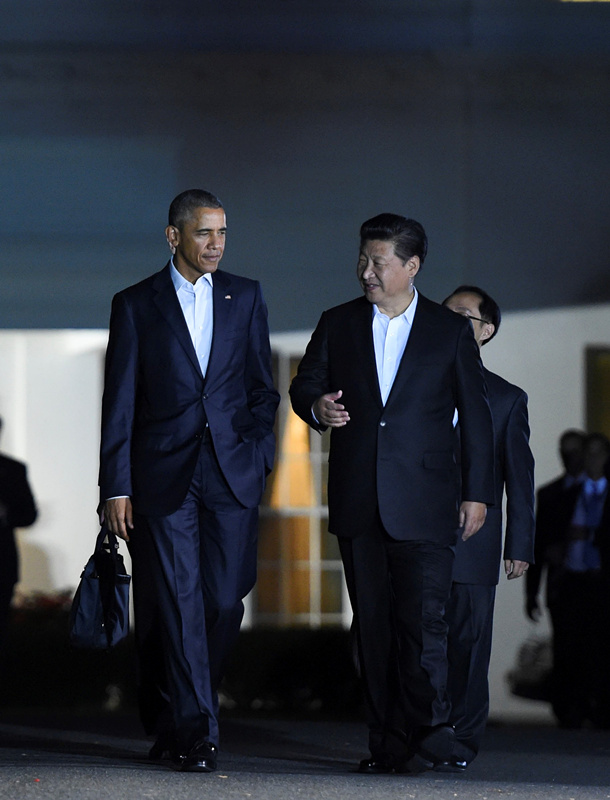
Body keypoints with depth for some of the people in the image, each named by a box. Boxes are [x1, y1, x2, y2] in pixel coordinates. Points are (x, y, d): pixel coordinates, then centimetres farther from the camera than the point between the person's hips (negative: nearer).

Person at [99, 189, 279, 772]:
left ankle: (174, 713, 17)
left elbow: (262, 386, 15)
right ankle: (196, 732, -3)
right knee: (178, 604, -6)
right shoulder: (135, 304, 3)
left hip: (233, 473, 2)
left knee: (224, 599, -2)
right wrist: (115, 487, -4)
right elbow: (119, 403, 1)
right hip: (164, 476, -2)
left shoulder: (245, 297, 11)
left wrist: (259, 451, 1)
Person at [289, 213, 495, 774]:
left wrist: (478, 493, 2)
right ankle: (388, 743, 7)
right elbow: (305, 384, 14)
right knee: (373, 626, 4)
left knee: (424, 620, -12)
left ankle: (427, 731, -8)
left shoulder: (451, 332, 6)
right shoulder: (338, 325, 12)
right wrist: (316, 406, -11)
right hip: (358, 502, 3)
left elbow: (475, 416, 7)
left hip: (424, 504, -3)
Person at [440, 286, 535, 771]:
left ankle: (462, 744, 4)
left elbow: (519, 477, 9)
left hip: (472, 546, -1)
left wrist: (520, 546, 2)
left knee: (468, 647, -1)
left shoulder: (507, 398, 10)